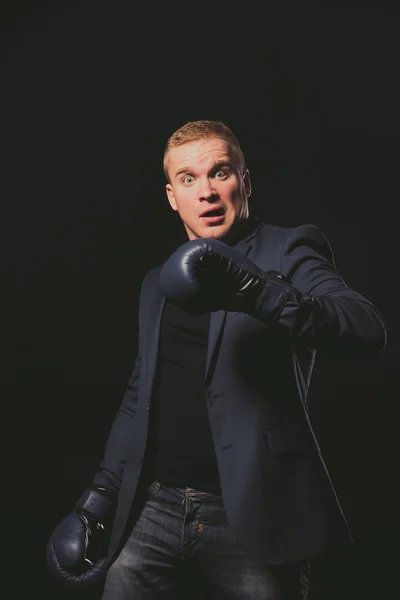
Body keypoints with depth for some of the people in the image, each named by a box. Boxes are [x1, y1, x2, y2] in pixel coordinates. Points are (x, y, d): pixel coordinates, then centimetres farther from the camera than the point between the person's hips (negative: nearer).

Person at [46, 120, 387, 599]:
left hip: (252, 521, -4)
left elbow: (369, 329, -19)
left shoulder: (287, 251, -2)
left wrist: (260, 293, -31)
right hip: (153, 510, 5)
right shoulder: (158, 284, 16)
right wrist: (102, 493, 14)